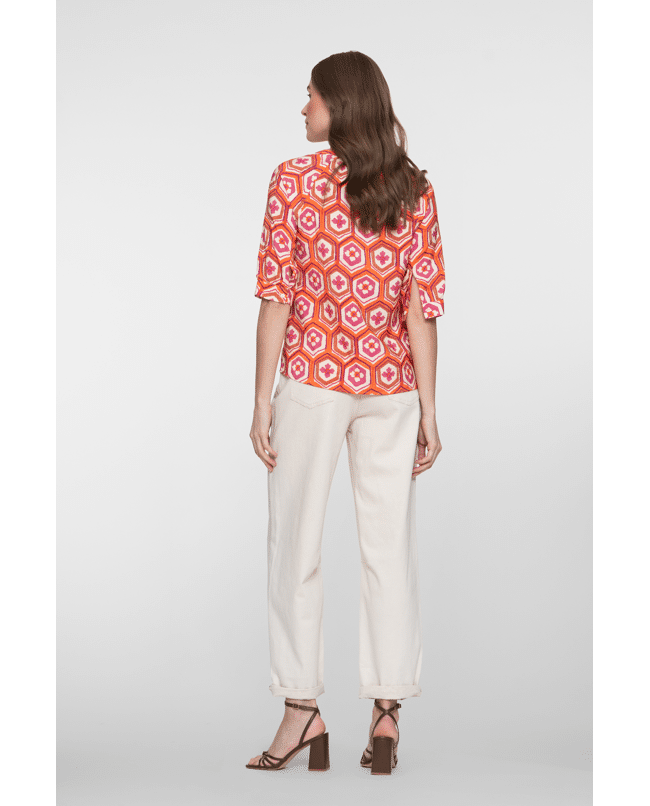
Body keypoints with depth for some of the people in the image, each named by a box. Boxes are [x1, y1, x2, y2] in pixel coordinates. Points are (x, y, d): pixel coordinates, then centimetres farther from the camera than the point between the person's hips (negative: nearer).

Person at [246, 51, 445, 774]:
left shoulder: (293, 181, -6)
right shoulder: (414, 191, 2)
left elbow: (277, 296, -7)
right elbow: (421, 306, 0)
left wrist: (263, 399, -3)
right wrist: (427, 410, 4)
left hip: (312, 376, -3)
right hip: (390, 383, 3)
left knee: (295, 545, 6)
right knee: (389, 547, 6)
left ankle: (302, 708, 6)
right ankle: (386, 715, 7)